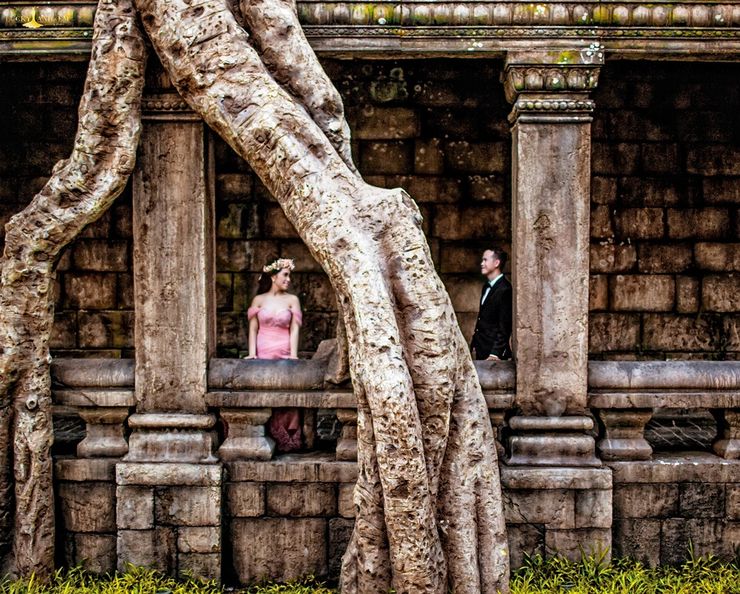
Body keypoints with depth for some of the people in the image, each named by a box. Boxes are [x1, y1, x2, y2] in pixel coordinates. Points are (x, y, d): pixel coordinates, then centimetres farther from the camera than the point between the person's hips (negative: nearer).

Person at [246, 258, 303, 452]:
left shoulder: (292, 300, 6)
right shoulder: (259, 300, 7)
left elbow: (294, 329, 0)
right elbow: (253, 328, 5)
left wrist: (293, 354, -9)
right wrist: (252, 352, -6)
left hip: (284, 353, 0)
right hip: (263, 354, 0)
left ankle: (287, 440, 0)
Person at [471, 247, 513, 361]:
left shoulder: (504, 289, -16)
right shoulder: (487, 286, 12)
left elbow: (504, 326, -17)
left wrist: (495, 354, -20)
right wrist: (474, 345, 13)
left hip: (494, 351, -8)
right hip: (481, 350, 8)